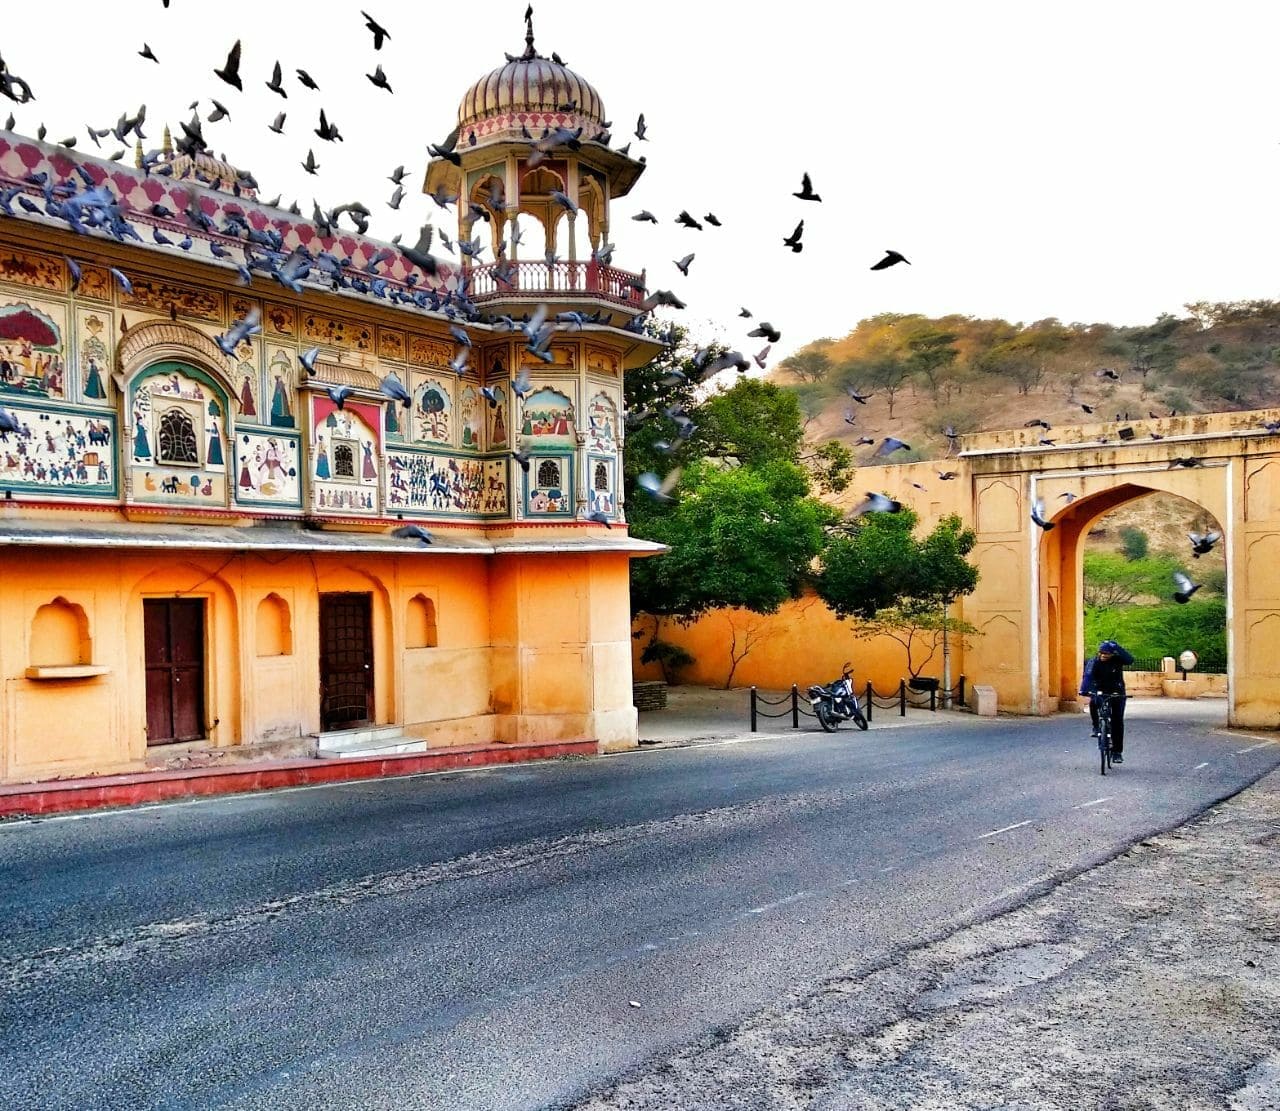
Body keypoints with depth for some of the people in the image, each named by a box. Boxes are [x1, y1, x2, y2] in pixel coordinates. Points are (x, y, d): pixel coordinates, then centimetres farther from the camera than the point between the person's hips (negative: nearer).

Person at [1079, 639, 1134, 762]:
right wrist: (1084, 689, -44)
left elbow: (1130, 660, -33)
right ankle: (1096, 726, -4)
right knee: (1093, 703, -33)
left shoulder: (1117, 660, -12)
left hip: (1116, 693, 0)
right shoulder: (1093, 662, -12)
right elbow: (1088, 675, -27)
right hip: (1099, 692, 0)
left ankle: (1117, 752, 4)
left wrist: (1116, 648, -37)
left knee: (1117, 721, -5)